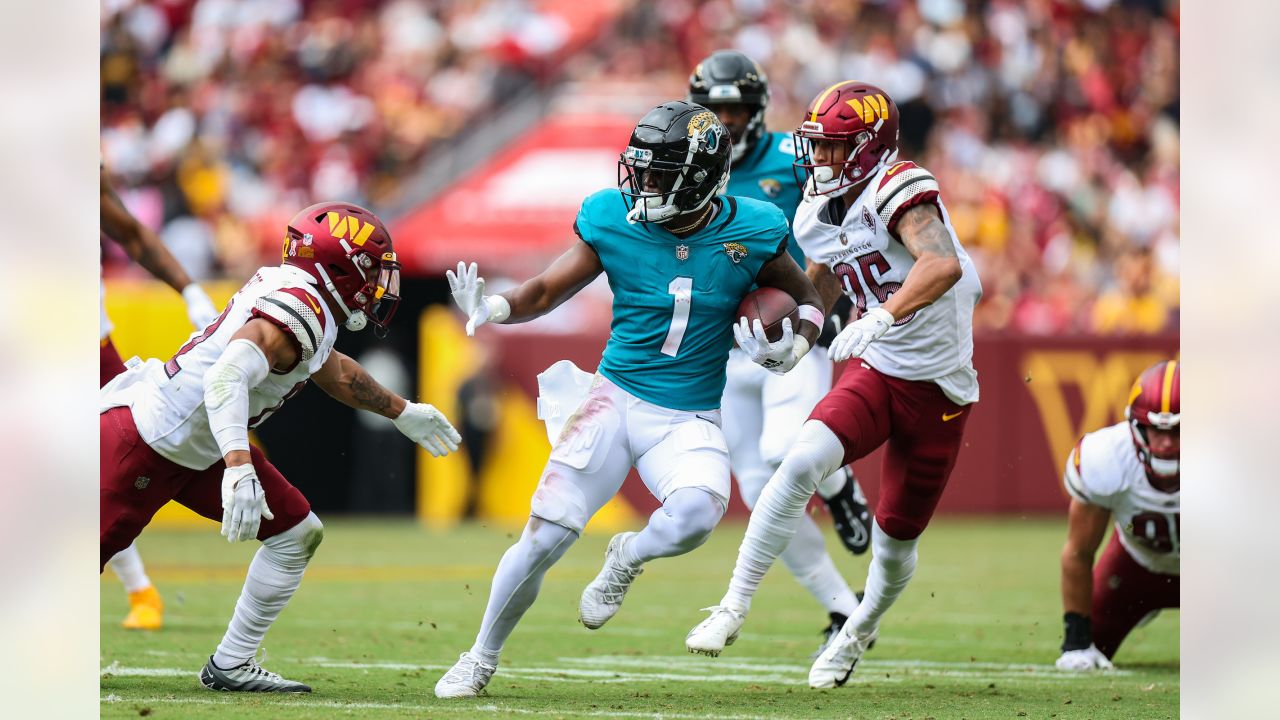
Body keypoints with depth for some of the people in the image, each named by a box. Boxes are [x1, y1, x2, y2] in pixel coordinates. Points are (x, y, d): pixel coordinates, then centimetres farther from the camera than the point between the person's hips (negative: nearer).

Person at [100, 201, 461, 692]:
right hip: (143, 441, -10)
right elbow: (228, 378, -38)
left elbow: (333, 372, 29)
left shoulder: (305, 302, 8)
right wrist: (240, 468, -50)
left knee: (298, 535, 7)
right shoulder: (298, 310, -23)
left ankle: (231, 666, 11)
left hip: (197, 448, 10)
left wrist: (402, 412, 43)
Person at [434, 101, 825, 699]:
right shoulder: (615, 221, -6)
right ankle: (481, 658, 15)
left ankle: (626, 559, 5)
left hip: (689, 420, 0)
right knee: (544, 537, -8)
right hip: (614, 399, 0)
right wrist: (493, 308, -18)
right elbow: (549, 290, 2)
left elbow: (807, 302, 8)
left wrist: (787, 352, -12)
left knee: (696, 513, -31)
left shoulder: (750, 232, -7)